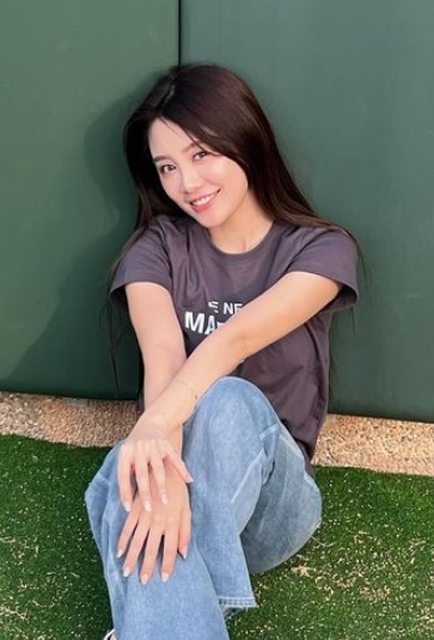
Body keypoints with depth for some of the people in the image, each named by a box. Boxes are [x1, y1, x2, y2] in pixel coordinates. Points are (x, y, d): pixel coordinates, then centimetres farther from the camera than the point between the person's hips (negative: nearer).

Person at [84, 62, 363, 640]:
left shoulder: (322, 249, -1)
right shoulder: (155, 249, 4)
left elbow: (235, 338, -22)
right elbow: (162, 354, -18)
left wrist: (157, 424, -40)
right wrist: (163, 455, -39)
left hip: (271, 495, -1)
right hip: (180, 468, 1)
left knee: (230, 402, -36)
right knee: (134, 487, -37)